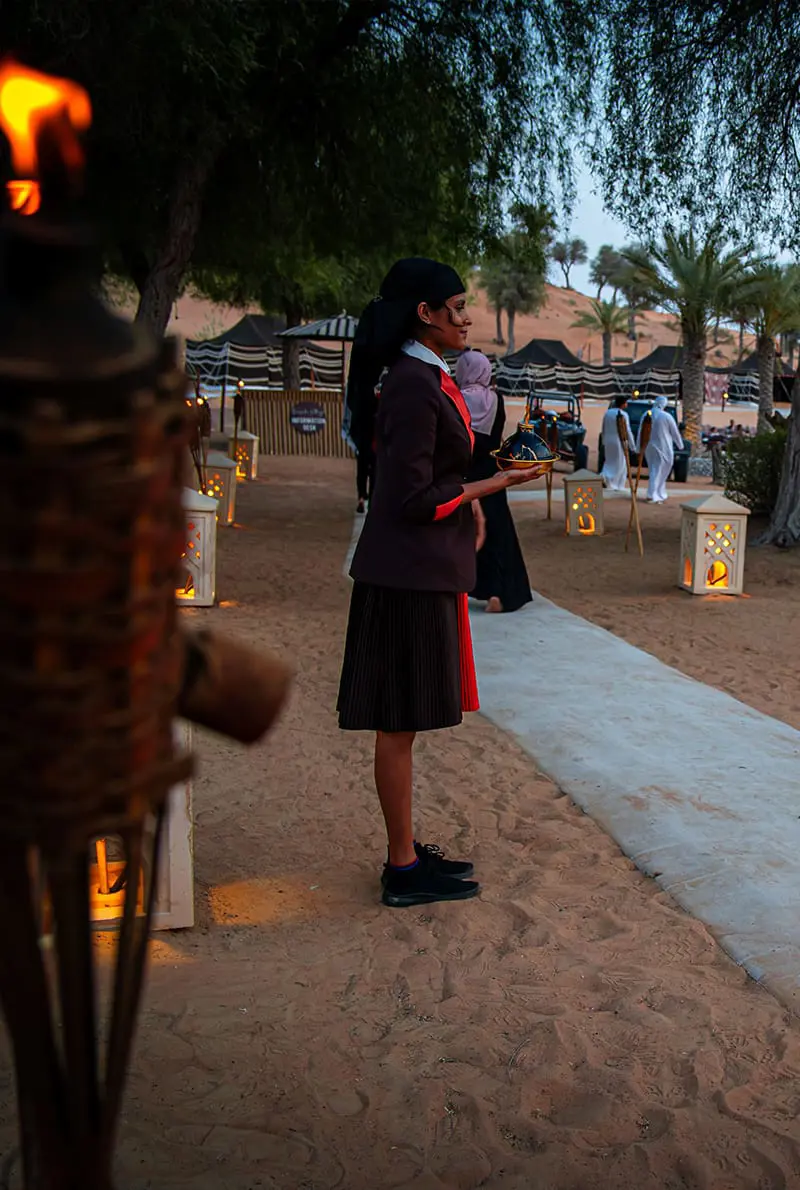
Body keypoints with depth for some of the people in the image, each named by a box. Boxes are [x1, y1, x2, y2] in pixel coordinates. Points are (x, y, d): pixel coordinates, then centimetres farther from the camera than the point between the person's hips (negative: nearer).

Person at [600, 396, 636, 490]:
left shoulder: (608, 413, 6)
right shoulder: (623, 415, -13)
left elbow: (604, 429, 12)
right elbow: (628, 431, -12)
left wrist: (604, 442, 22)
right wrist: (633, 446, -6)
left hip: (608, 441, 6)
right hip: (619, 442, -6)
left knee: (610, 462, 16)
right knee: (620, 464, 4)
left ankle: (604, 476, -3)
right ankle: (619, 486, 1)